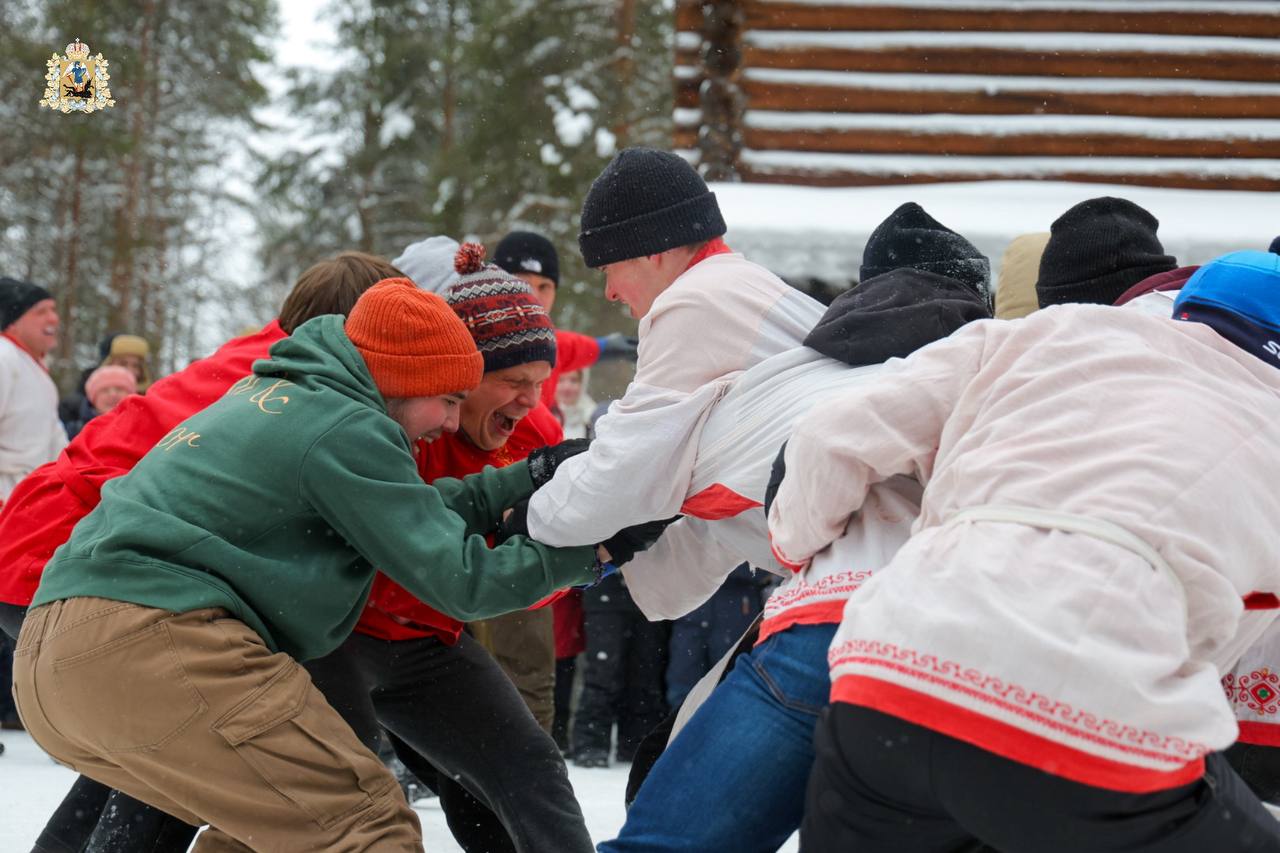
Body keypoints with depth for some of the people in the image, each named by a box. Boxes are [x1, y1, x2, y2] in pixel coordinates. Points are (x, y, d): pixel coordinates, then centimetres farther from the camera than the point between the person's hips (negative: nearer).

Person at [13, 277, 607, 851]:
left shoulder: (277, 394, 23)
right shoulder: (350, 428, -5)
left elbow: (407, 516, 22)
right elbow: (453, 577, -4)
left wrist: (525, 480, 19)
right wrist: (576, 554, 6)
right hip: (155, 643, -10)